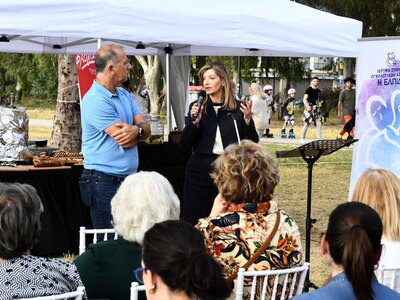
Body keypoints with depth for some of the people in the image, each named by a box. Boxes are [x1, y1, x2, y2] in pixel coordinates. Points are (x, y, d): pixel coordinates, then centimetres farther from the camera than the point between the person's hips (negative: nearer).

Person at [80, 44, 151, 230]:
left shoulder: (124, 95, 13)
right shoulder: (95, 100, -16)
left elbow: (146, 129, 6)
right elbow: (126, 141, -20)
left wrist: (136, 130, -18)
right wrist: (138, 131, 0)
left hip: (128, 178, 8)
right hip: (104, 180, -8)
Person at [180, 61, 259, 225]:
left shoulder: (238, 108, 1)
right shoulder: (197, 107, 5)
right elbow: (184, 145, 2)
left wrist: (247, 120, -15)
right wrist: (194, 122, -14)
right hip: (199, 171, 1)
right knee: (194, 220, 2)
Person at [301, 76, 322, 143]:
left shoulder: (318, 91, 14)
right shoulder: (309, 89, -5)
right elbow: (304, 99, -12)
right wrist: (307, 106, -25)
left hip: (316, 108, 5)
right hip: (309, 108, -5)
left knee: (319, 123, -4)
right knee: (307, 123, -2)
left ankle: (320, 139, -4)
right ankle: (302, 138, 15)